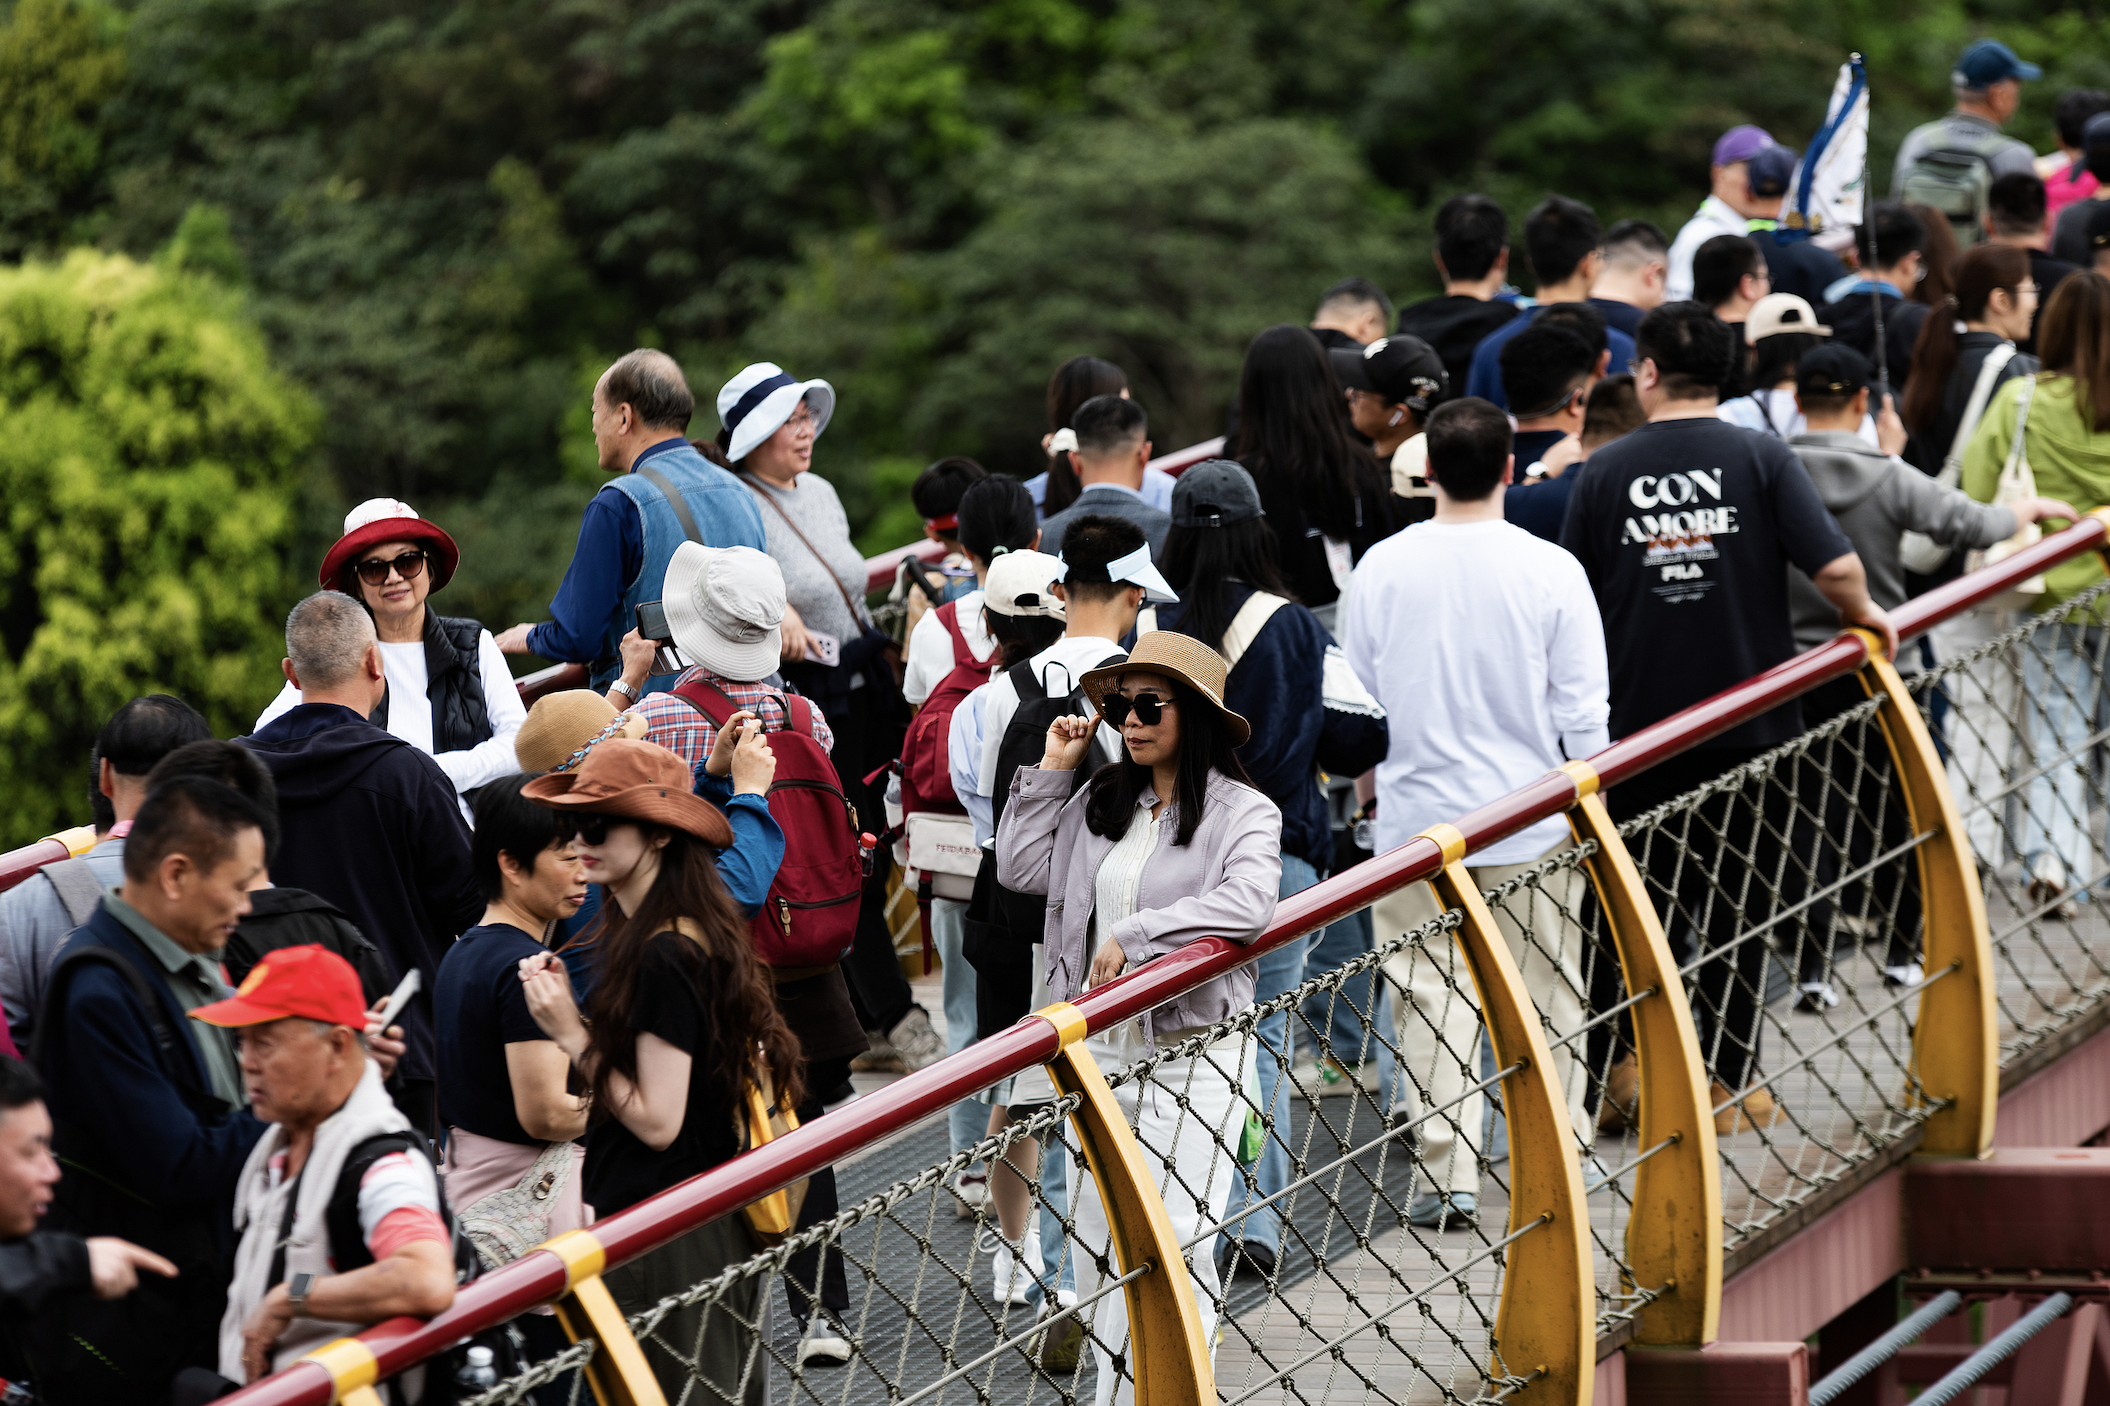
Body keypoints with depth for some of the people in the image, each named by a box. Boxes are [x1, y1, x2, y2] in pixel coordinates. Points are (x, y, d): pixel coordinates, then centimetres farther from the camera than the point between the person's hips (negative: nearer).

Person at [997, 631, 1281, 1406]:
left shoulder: (1243, 812, -6)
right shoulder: (1099, 800, 11)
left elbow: (1246, 905, -24)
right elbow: (1019, 867, 11)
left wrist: (1133, 937, -22)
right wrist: (1051, 773, 7)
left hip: (1192, 1048, -6)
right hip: (1099, 1045, 6)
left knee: (1173, 1241, -8)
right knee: (1097, 1239, 9)